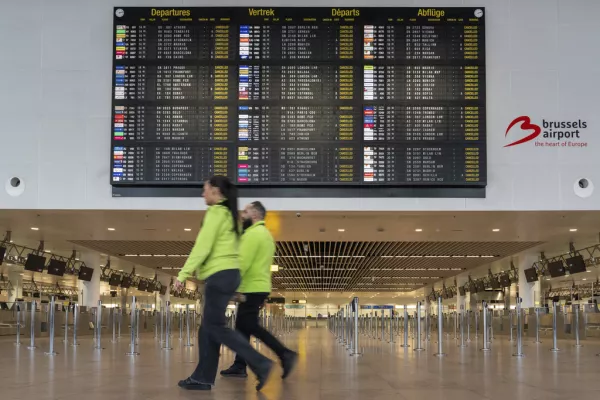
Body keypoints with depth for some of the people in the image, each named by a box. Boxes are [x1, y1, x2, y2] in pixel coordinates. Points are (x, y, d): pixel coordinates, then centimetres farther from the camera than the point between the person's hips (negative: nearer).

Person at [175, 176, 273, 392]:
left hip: (220, 275, -10)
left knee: (215, 327, -7)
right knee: (207, 327, 11)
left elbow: (203, 246, -15)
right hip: (228, 273, 10)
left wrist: (184, 273, -13)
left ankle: (260, 363, -12)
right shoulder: (229, 213, 18)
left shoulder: (216, 212, -9)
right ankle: (203, 377, 12)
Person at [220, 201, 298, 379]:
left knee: (250, 326, -9)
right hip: (260, 286, 10)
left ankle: (285, 354, -12)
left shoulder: (253, 233, -13)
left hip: (251, 288, -10)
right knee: (243, 326, 11)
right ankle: (240, 366, 11)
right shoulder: (265, 233, 20)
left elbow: (243, 262, -21)